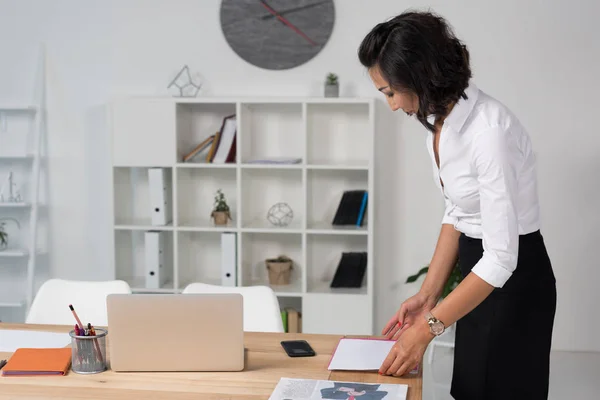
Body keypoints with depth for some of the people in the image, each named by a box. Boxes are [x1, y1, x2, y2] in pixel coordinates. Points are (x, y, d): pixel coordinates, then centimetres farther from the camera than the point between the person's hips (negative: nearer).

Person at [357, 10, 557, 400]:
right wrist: (428, 293, 2)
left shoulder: (489, 130, -29)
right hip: (478, 271, 9)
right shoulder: (440, 119, -2)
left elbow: (501, 258, -28)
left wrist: (426, 329, -24)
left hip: (513, 281, -9)